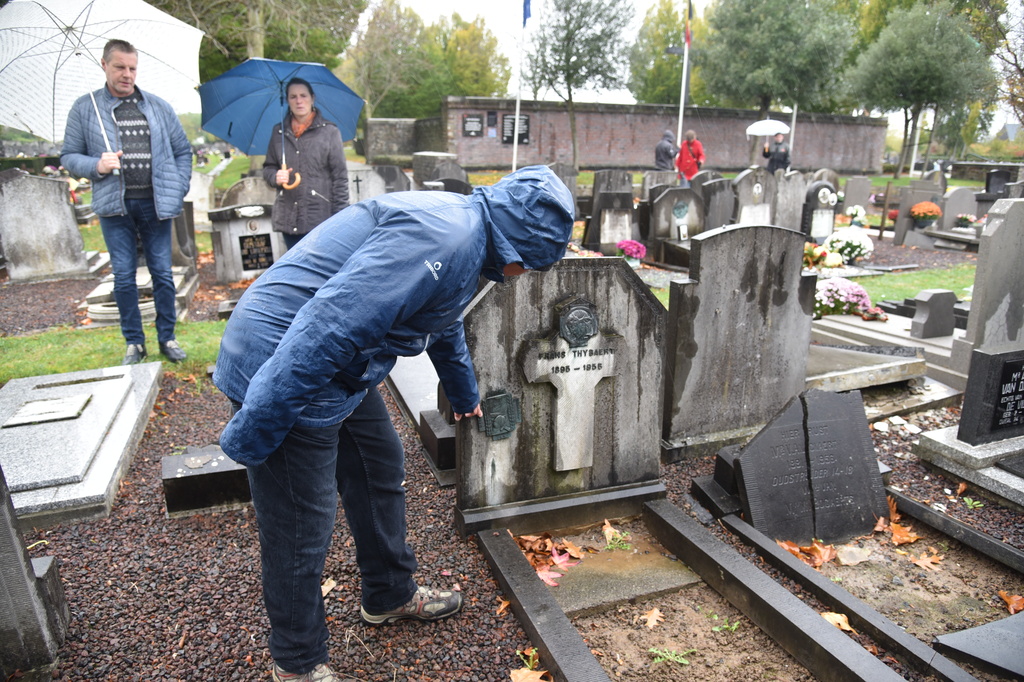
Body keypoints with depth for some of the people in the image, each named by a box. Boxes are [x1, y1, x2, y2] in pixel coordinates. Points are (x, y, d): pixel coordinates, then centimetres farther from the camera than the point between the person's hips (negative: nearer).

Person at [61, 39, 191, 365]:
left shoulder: (159, 107, 10)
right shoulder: (85, 108, 6)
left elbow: (183, 151, 13)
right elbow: (69, 156, 8)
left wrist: (178, 191, 2)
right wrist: (97, 166, -13)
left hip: (155, 203, 1)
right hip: (114, 205, 0)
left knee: (162, 273, 4)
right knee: (123, 276, 3)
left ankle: (167, 338, 16)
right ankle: (134, 342, 14)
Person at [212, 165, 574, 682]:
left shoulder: (466, 231, 12)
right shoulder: (443, 237, -24)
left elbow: (445, 327, 30)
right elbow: (328, 324, -31)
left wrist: (465, 395, 46)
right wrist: (253, 432, -24)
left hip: (340, 373, 10)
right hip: (287, 371, -10)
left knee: (381, 472, 21)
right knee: (300, 531, 3)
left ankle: (390, 595, 43)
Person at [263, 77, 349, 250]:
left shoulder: (329, 131, 1)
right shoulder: (279, 132, 11)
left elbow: (340, 176, -2)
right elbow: (268, 168, 19)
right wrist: (275, 176, -6)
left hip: (321, 218, -4)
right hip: (288, 219, 4)